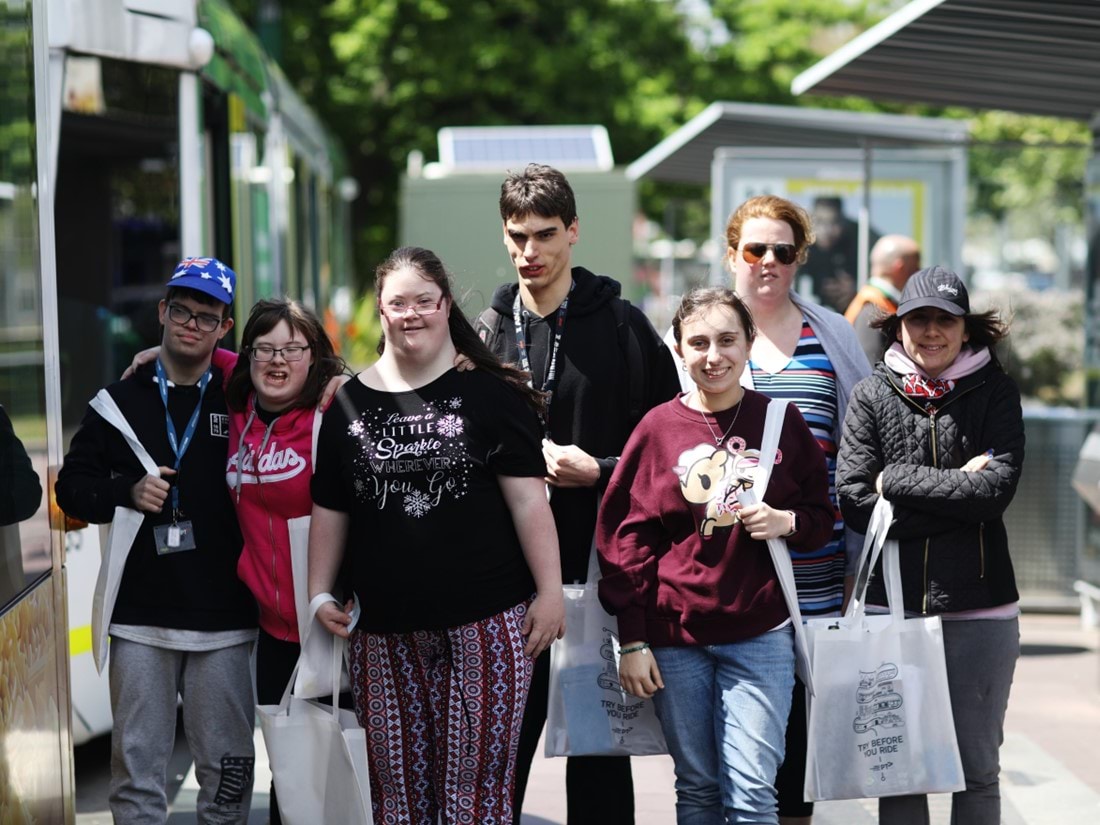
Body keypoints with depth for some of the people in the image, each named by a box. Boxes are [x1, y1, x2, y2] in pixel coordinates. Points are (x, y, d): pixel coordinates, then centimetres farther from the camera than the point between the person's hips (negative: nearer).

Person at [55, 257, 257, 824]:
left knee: (227, 767, 4)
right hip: (139, 615, 1)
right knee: (137, 765, 5)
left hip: (223, 621, -1)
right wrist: (128, 492, -7)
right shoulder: (118, 403, 9)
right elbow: (72, 488, 11)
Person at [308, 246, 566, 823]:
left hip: (485, 625, -3)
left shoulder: (490, 393, 1)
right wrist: (319, 593, 9)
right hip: (385, 634, 3)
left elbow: (527, 498, -3)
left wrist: (549, 590, -8)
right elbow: (330, 511, 15)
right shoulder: (350, 403, 11)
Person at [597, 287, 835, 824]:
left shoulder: (780, 421, 2)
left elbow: (822, 516, 12)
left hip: (760, 635, 0)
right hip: (675, 637, 0)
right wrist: (632, 642, -2)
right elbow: (625, 538, 1)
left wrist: (787, 522, -11)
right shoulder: (658, 428, 0)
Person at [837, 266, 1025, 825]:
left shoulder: (994, 392, 2)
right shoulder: (872, 395, 4)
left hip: (979, 609, 0)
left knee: (976, 769, 7)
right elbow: (854, 500, -8)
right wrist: (955, 488, -11)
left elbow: (998, 487, -13)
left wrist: (898, 481, -11)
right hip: (892, 602, 1)